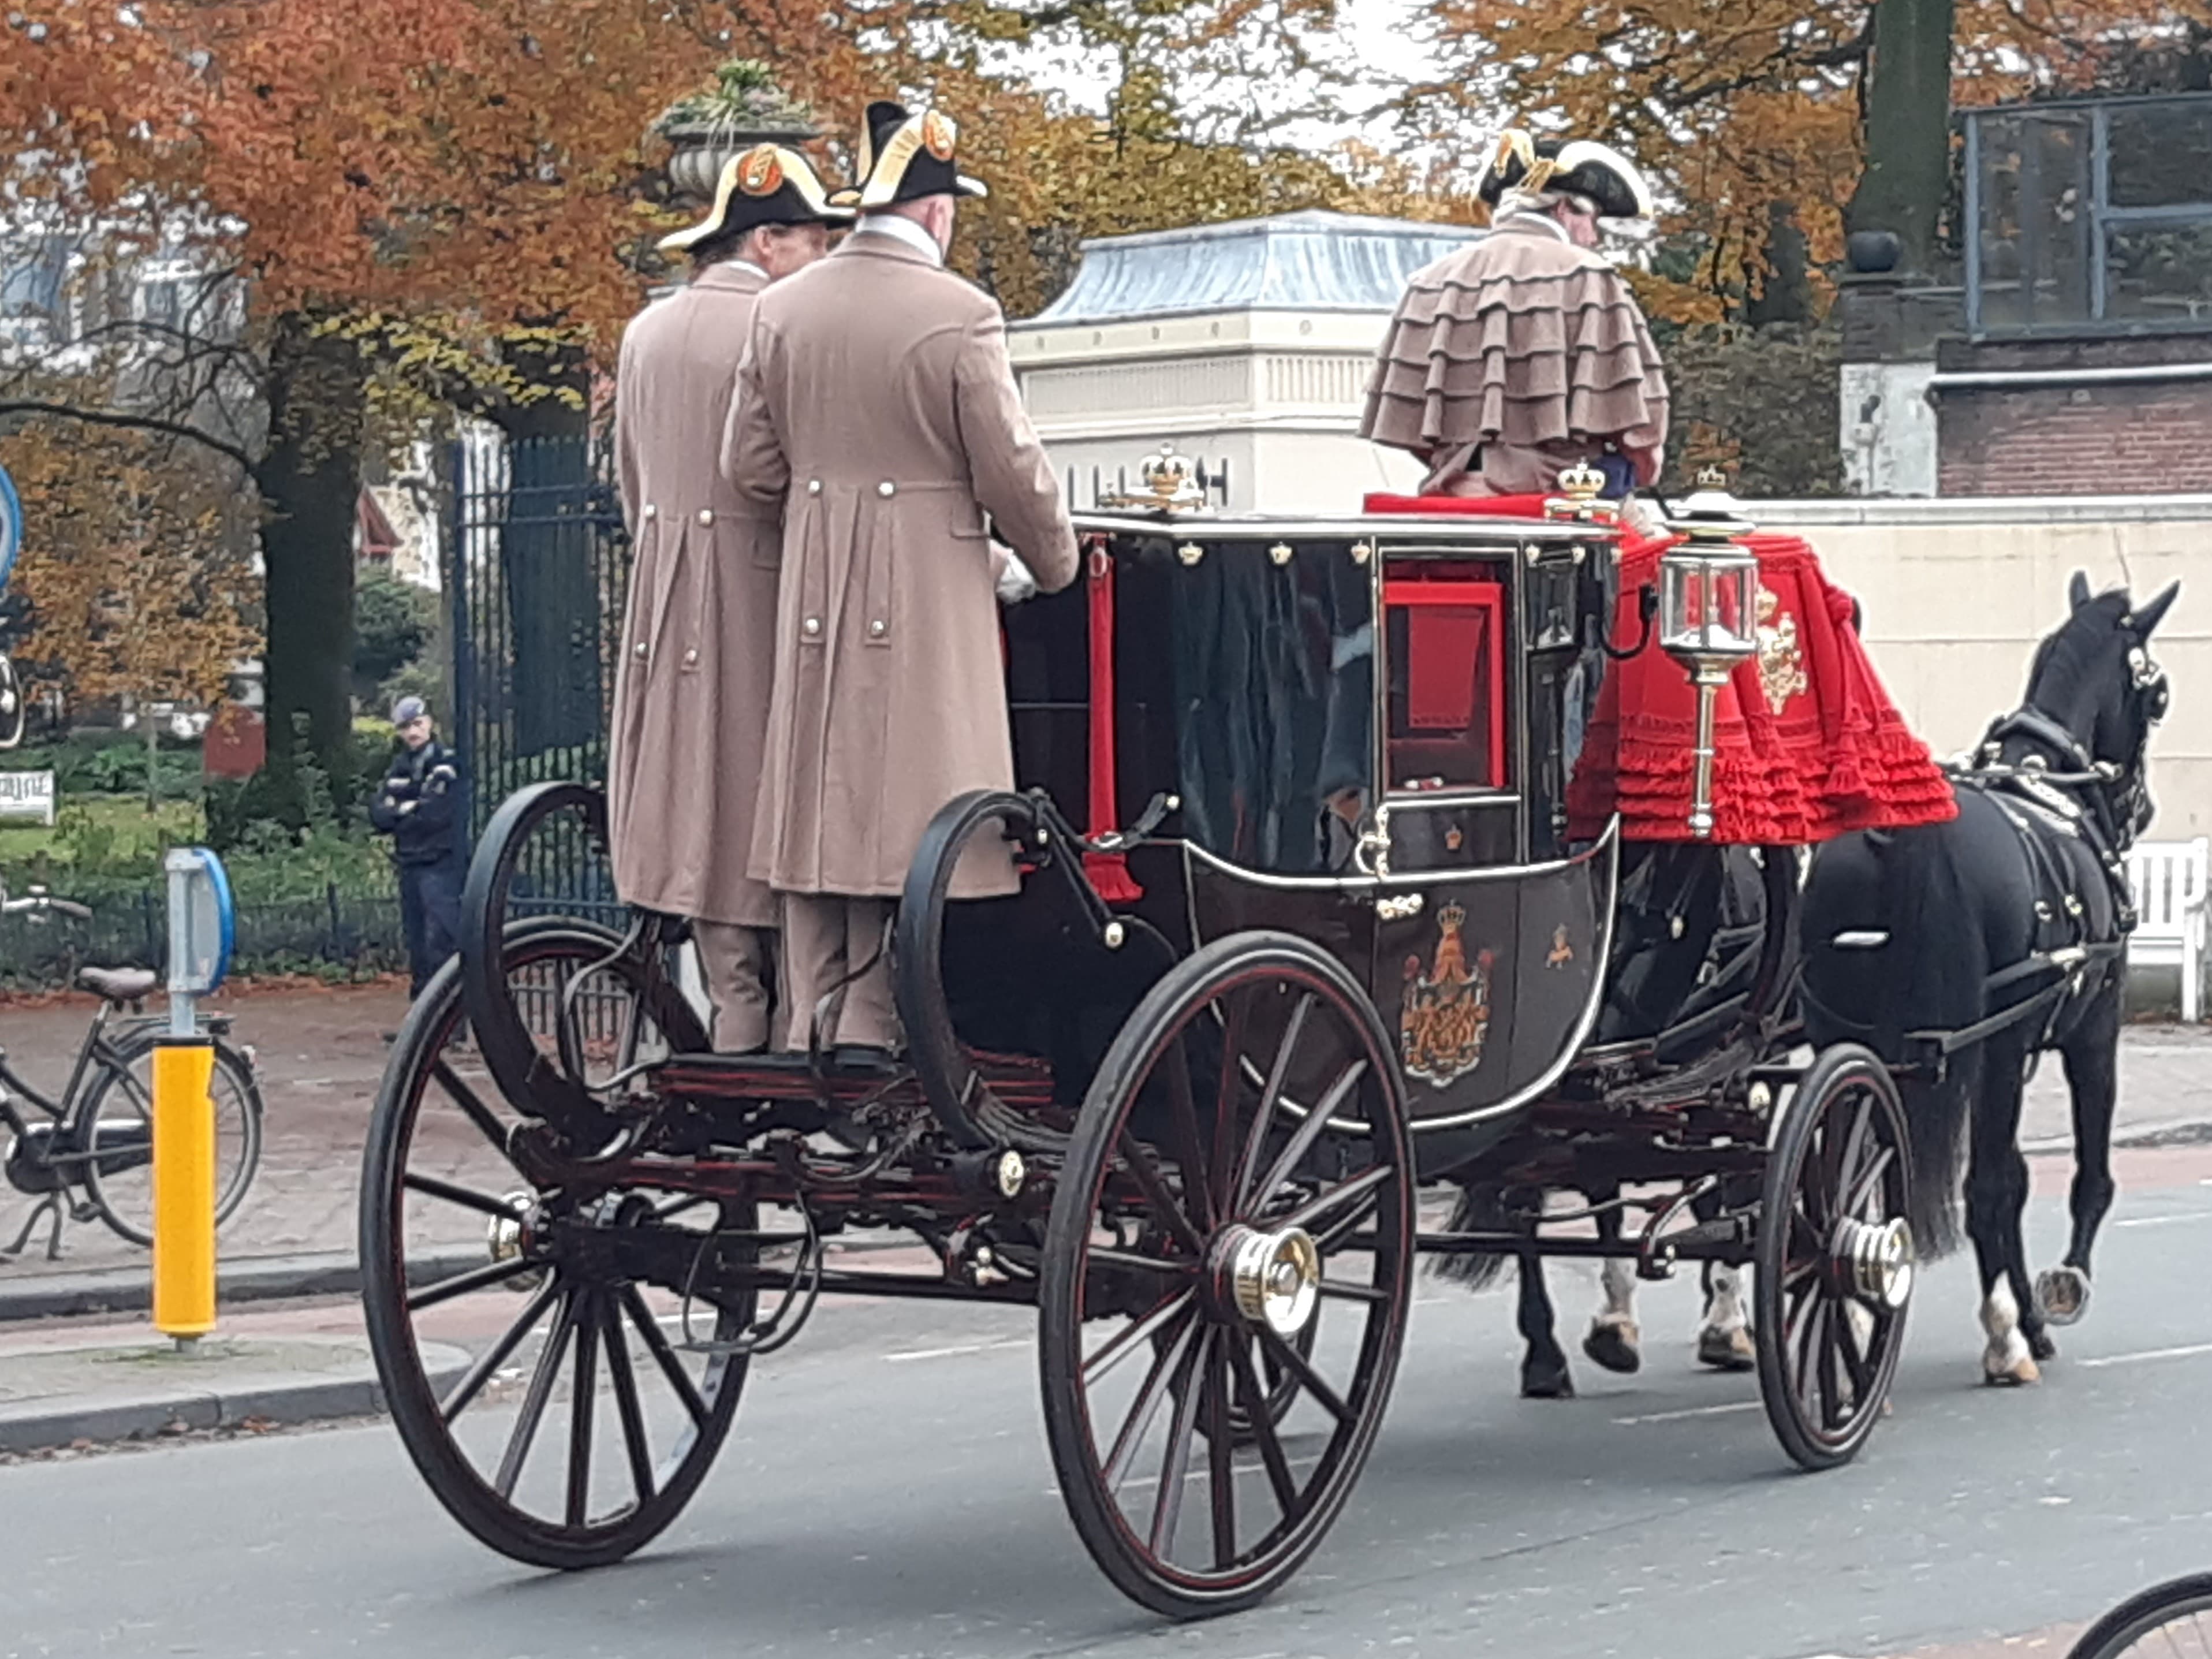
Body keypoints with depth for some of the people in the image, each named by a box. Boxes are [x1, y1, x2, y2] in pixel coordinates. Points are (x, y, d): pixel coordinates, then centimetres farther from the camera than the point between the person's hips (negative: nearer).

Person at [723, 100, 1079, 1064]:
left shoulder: (783, 309, 5)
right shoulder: (957, 316, -11)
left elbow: (750, 468, 9)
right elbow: (1011, 475, -9)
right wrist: (1052, 566, 8)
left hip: (814, 597, 5)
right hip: (927, 596, -5)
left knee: (818, 801, 10)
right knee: (906, 806, -1)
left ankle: (808, 1035, 11)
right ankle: (872, 1028, -5)